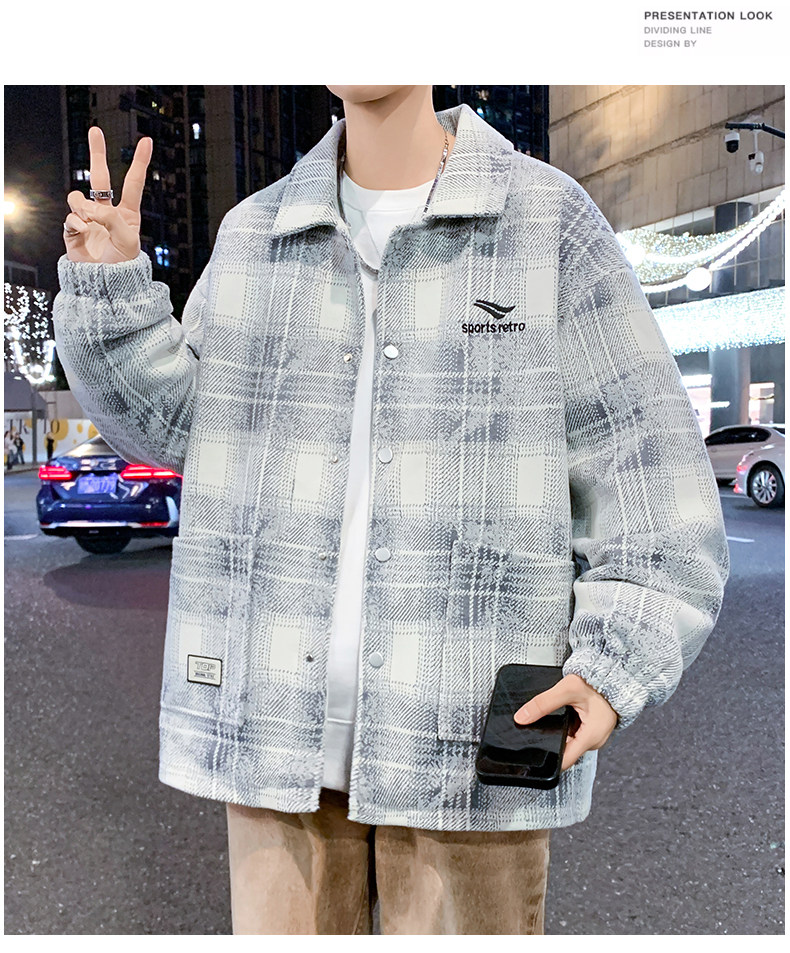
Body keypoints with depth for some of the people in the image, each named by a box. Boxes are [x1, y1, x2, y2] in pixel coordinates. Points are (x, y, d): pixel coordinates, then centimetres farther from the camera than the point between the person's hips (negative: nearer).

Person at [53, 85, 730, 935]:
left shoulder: (549, 221, -2)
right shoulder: (255, 232, 8)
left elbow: (646, 468, -3)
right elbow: (171, 419, 13)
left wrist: (618, 669, -14)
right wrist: (109, 284, -2)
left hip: (472, 731, -2)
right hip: (280, 716, 3)